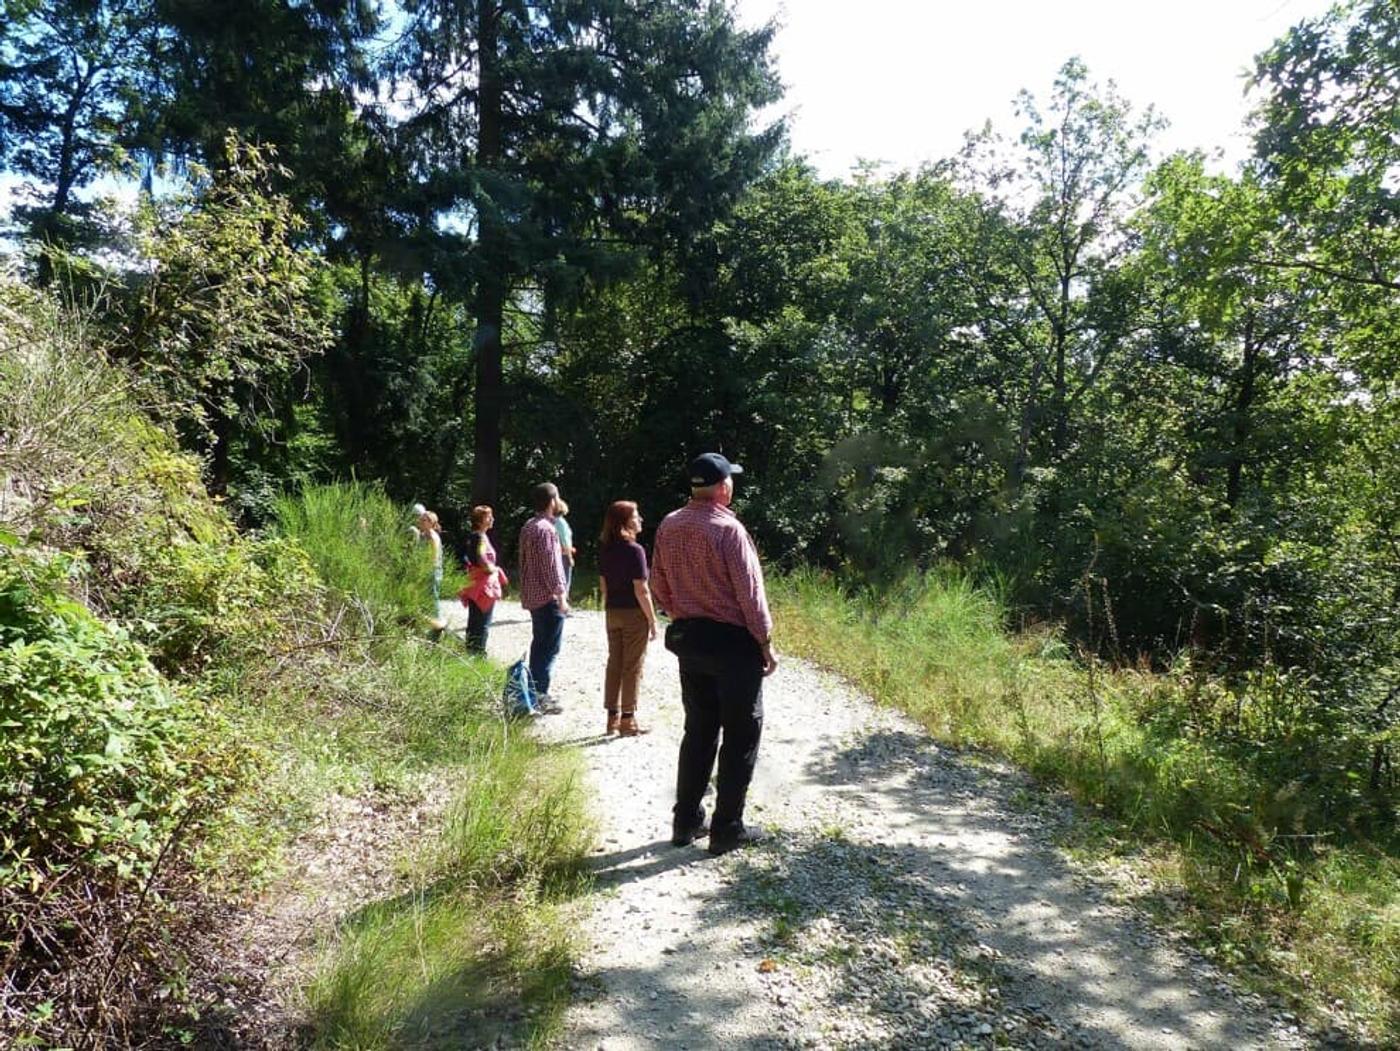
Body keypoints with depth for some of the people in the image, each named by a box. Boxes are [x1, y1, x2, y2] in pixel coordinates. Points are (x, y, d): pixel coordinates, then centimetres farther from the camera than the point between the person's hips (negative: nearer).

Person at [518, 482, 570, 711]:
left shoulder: (527, 527, 13)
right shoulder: (546, 529, -17)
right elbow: (551, 565, -20)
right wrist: (561, 596, -17)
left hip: (532, 595, 10)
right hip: (548, 597, -10)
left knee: (539, 644, 16)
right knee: (550, 647, -6)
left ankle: (535, 691, 22)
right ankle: (540, 694, -5)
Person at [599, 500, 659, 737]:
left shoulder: (605, 550, 5)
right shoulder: (635, 550, -16)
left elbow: (603, 585, 10)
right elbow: (641, 590, -17)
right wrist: (652, 620, -11)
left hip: (612, 612, 7)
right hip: (633, 613, -7)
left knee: (614, 664, 13)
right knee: (632, 667, 3)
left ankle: (613, 717, 20)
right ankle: (627, 720, 9)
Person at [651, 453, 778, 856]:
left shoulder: (668, 527, 2)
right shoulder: (728, 529, -18)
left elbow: (660, 586, 9)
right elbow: (750, 592, -16)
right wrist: (766, 643, -7)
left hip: (688, 639, 7)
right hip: (733, 641, -7)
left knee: (698, 729, 17)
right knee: (741, 735, 6)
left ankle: (686, 822, 23)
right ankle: (727, 829, 11)